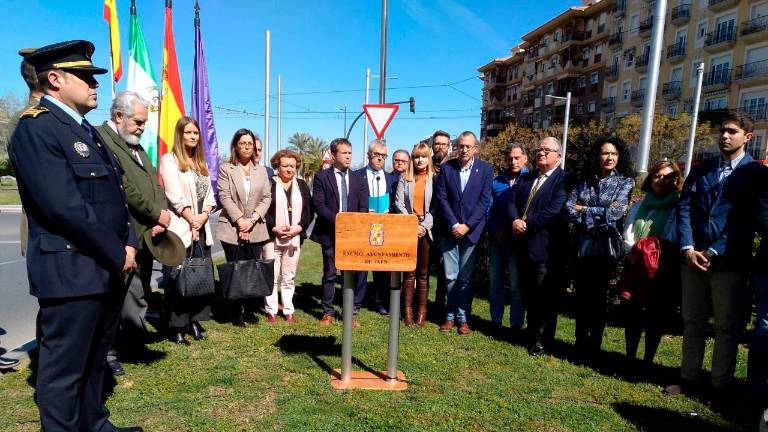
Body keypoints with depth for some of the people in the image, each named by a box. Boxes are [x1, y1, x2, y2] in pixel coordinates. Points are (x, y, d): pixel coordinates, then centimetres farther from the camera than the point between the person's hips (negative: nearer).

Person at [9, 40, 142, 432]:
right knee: (64, 367, 5)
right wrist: (118, 253, -16)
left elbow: (115, 195, 16)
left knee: (94, 360, 21)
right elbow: (65, 206, -22)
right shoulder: (36, 128, -13)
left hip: (106, 271, 9)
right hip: (71, 272, -9)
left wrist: (128, 244, 2)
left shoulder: (88, 131, 16)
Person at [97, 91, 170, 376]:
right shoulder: (101, 138, -10)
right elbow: (123, 188, -19)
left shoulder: (137, 147, 18)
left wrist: (160, 219, -3)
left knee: (140, 297, 16)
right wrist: (156, 214, -12)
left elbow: (155, 185, 13)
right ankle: (108, 352, 17)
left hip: (145, 235, 8)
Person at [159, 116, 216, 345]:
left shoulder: (201, 163, 18)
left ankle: (194, 321, 17)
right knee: (177, 280, -2)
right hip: (180, 229, -6)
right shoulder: (169, 160, -2)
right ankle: (175, 327, 5)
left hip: (201, 229, 6)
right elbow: (175, 196, -11)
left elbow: (209, 194, 12)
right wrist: (191, 220, -10)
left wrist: (203, 217, -5)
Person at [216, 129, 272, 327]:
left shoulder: (261, 170, 12)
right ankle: (236, 313, 11)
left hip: (255, 230, 3)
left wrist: (253, 219, -7)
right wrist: (240, 220, -13)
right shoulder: (226, 169, 2)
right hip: (232, 229, -3)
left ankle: (250, 311, 15)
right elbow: (224, 197, -6)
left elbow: (267, 197, 6)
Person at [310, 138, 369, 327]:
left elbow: (363, 207, 6)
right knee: (329, 274, 7)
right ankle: (328, 312, 20)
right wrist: (336, 219, -18)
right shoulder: (322, 177, 2)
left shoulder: (359, 179, 11)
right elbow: (318, 204, -7)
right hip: (330, 233, -2)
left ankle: (352, 313, 14)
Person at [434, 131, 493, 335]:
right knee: (450, 277, 4)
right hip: (449, 230, 1)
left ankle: (463, 318, 16)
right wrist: (454, 225, -9)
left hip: (471, 230, -1)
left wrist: (467, 226, -10)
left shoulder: (485, 169, 1)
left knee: (466, 277, 5)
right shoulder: (447, 167, 3)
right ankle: (450, 316, 17)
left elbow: (484, 201, -3)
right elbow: (442, 198, 0)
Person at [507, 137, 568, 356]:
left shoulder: (563, 179, -6)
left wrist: (527, 224, -16)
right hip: (523, 245, 7)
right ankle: (533, 332, 32)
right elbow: (512, 201, 9)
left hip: (545, 246, -6)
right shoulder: (526, 178, 17)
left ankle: (541, 341, 16)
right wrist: (515, 220, -10)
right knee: (528, 294, 16)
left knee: (545, 296, 2)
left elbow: (554, 210, -18)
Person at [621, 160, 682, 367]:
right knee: (632, 311, 4)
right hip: (635, 265, 3)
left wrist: (658, 252, -20)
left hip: (663, 269, -3)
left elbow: (675, 240, -6)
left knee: (656, 314, 2)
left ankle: (648, 361, 14)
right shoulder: (639, 205, 15)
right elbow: (627, 232, 9)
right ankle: (630, 357, 17)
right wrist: (633, 250, -9)